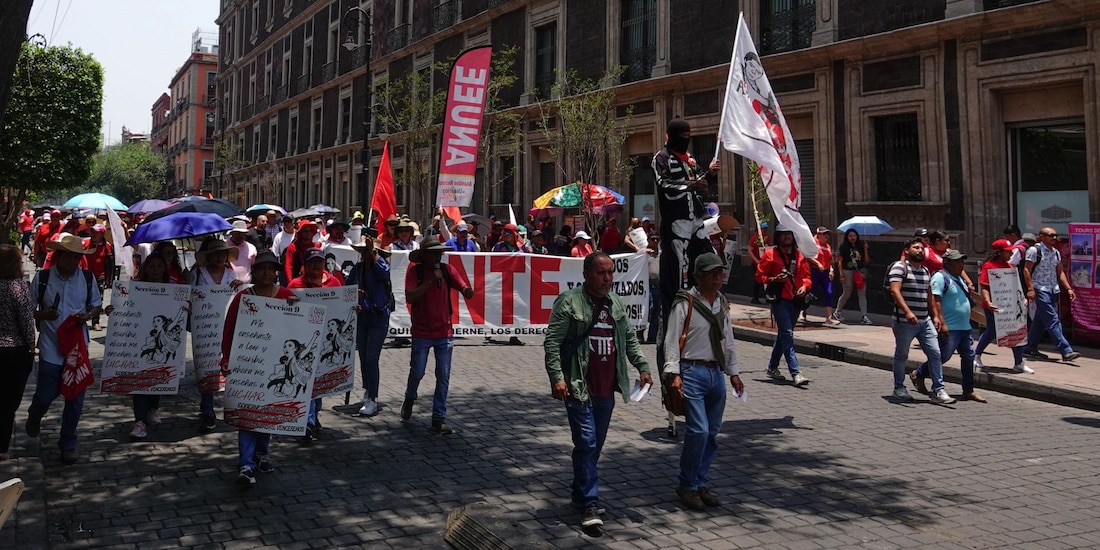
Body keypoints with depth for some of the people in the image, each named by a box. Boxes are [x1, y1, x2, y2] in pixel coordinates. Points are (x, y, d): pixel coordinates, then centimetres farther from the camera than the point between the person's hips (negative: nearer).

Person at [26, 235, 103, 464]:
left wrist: (87, 316, -10)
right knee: (46, 395, 4)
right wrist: (42, 315, -19)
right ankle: (34, 418, 42)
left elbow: (97, 305, 11)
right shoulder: (42, 278, -6)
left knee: (75, 400, 6)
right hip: (51, 348, -2)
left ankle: (68, 445, 24)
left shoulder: (87, 278, -1)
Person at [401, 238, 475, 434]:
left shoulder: (447, 270, -1)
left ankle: (439, 418, 9)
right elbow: (409, 297, -20)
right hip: (421, 332, -2)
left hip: (444, 332, 2)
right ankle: (410, 398, 40)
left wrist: (467, 291, -34)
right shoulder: (414, 271, -7)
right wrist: (430, 281, -25)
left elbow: (467, 291, -10)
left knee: (443, 377, 1)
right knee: (417, 372, 7)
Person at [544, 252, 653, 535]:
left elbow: (629, 339, 21)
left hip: (606, 390, 7)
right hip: (579, 389, -6)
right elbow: (552, 342, -12)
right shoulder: (569, 302, -9)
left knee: (595, 446, 14)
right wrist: (557, 377, -20)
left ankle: (579, 495, 29)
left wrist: (642, 367, 10)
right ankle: (590, 506, -2)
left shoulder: (616, 303, 12)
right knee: (587, 443, -9)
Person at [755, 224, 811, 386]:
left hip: (795, 300, 6)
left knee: (783, 334, 16)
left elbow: (806, 275, 14)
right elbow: (759, 276, -1)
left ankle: (772, 367, 32)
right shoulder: (770, 254, -2)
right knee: (787, 335, -13)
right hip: (779, 300, -6)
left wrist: (804, 286, -6)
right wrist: (773, 279, -18)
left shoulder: (799, 255, 12)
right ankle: (795, 373, -17)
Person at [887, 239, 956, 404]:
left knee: (935, 353, -1)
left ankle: (938, 391, 3)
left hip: (925, 321, 7)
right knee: (901, 355, 6)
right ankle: (899, 388, 20)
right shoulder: (899, 267, -9)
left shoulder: (925, 271, 16)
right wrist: (908, 312, -29)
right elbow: (895, 291, -20)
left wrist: (935, 316, 16)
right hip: (904, 322, -7)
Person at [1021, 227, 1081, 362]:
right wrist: (1030, 289, -18)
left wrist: (1068, 288, 9)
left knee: (1040, 320, 12)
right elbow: (1026, 270, -11)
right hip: (1040, 290, -8)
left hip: (1053, 290, 8)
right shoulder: (1034, 250, -8)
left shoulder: (1056, 252, 14)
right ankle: (1066, 351, -17)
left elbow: (1060, 272, 18)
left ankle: (1030, 348, 21)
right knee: (1053, 320, -12)